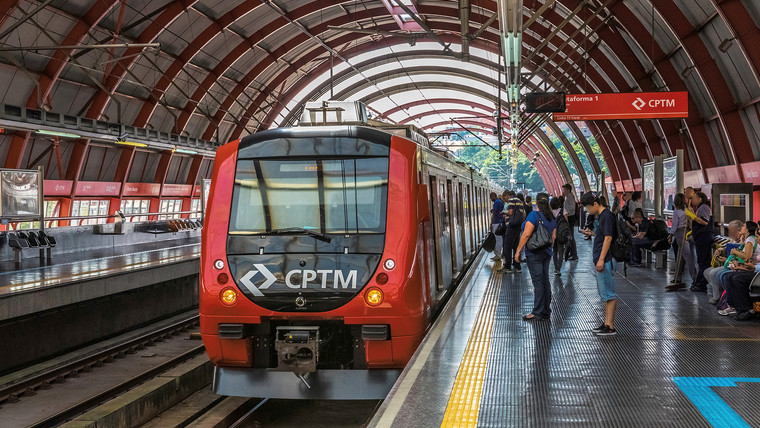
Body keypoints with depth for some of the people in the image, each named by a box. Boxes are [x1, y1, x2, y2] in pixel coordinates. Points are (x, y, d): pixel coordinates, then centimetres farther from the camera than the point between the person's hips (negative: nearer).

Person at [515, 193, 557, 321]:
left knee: (538, 282, -7)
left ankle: (537, 312, -6)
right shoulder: (552, 218, 10)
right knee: (545, 281, 10)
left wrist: (518, 251, -15)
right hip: (546, 253, 7)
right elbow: (553, 236, 14)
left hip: (534, 254, -7)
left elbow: (526, 234, -19)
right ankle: (546, 311, 14)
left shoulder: (534, 215, -13)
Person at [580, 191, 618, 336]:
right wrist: (592, 233, 10)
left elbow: (608, 238, -19)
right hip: (601, 260, 10)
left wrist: (601, 259, -22)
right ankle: (607, 323, 22)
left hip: (605, 260, -10)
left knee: (608, 293, -7)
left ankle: (610, 327, -6)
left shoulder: (607, 216, -14)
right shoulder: (600, 216, 15)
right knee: (605, 293, 15)